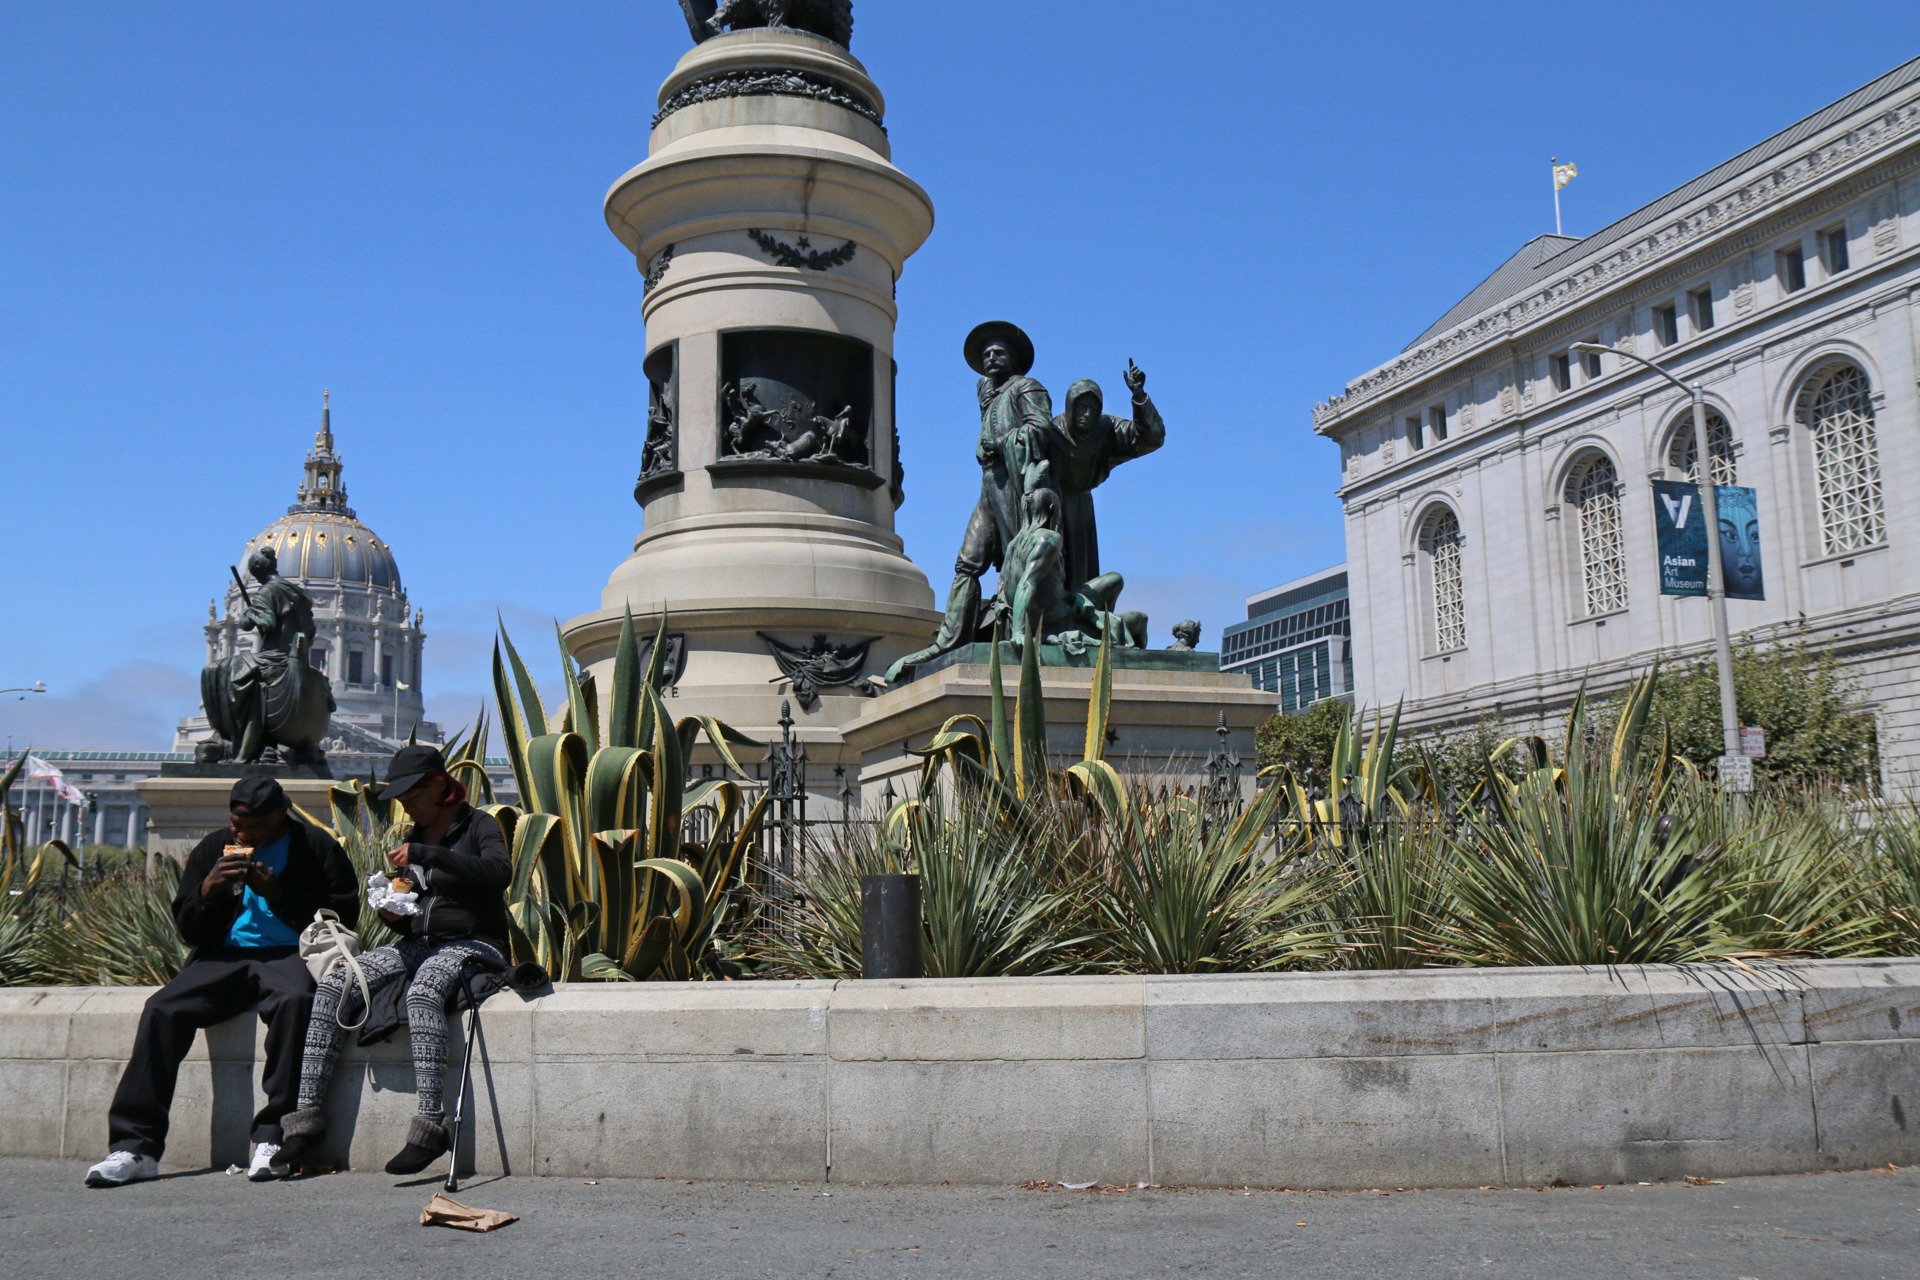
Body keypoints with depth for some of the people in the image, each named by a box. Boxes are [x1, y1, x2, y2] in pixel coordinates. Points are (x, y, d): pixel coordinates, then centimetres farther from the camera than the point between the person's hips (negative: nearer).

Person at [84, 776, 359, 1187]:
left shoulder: (316, 848, 3)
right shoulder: (212, 849, 13)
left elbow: (344, 915, -5)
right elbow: (187, 929, 14)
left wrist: (277, 894, -13)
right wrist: (208, 890, -7)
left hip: (290, 954, -4)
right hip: (226, 956, 4)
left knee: (295, 1000, -38)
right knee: (162, 1009, -24)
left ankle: (272, 1138, -32)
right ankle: (135, 1147, -23)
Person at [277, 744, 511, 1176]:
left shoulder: (478, 826, 0)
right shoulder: (413, 838, 20)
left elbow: (500, 872, -24)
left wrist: (426, 855, -25)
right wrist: (393, 915, 1)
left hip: (471, 945, -7)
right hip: (417, 945, 7)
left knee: (422, 990, -38)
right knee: (333, 985, -17)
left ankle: (429, 1124, -42)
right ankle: (308, 1113, -19)